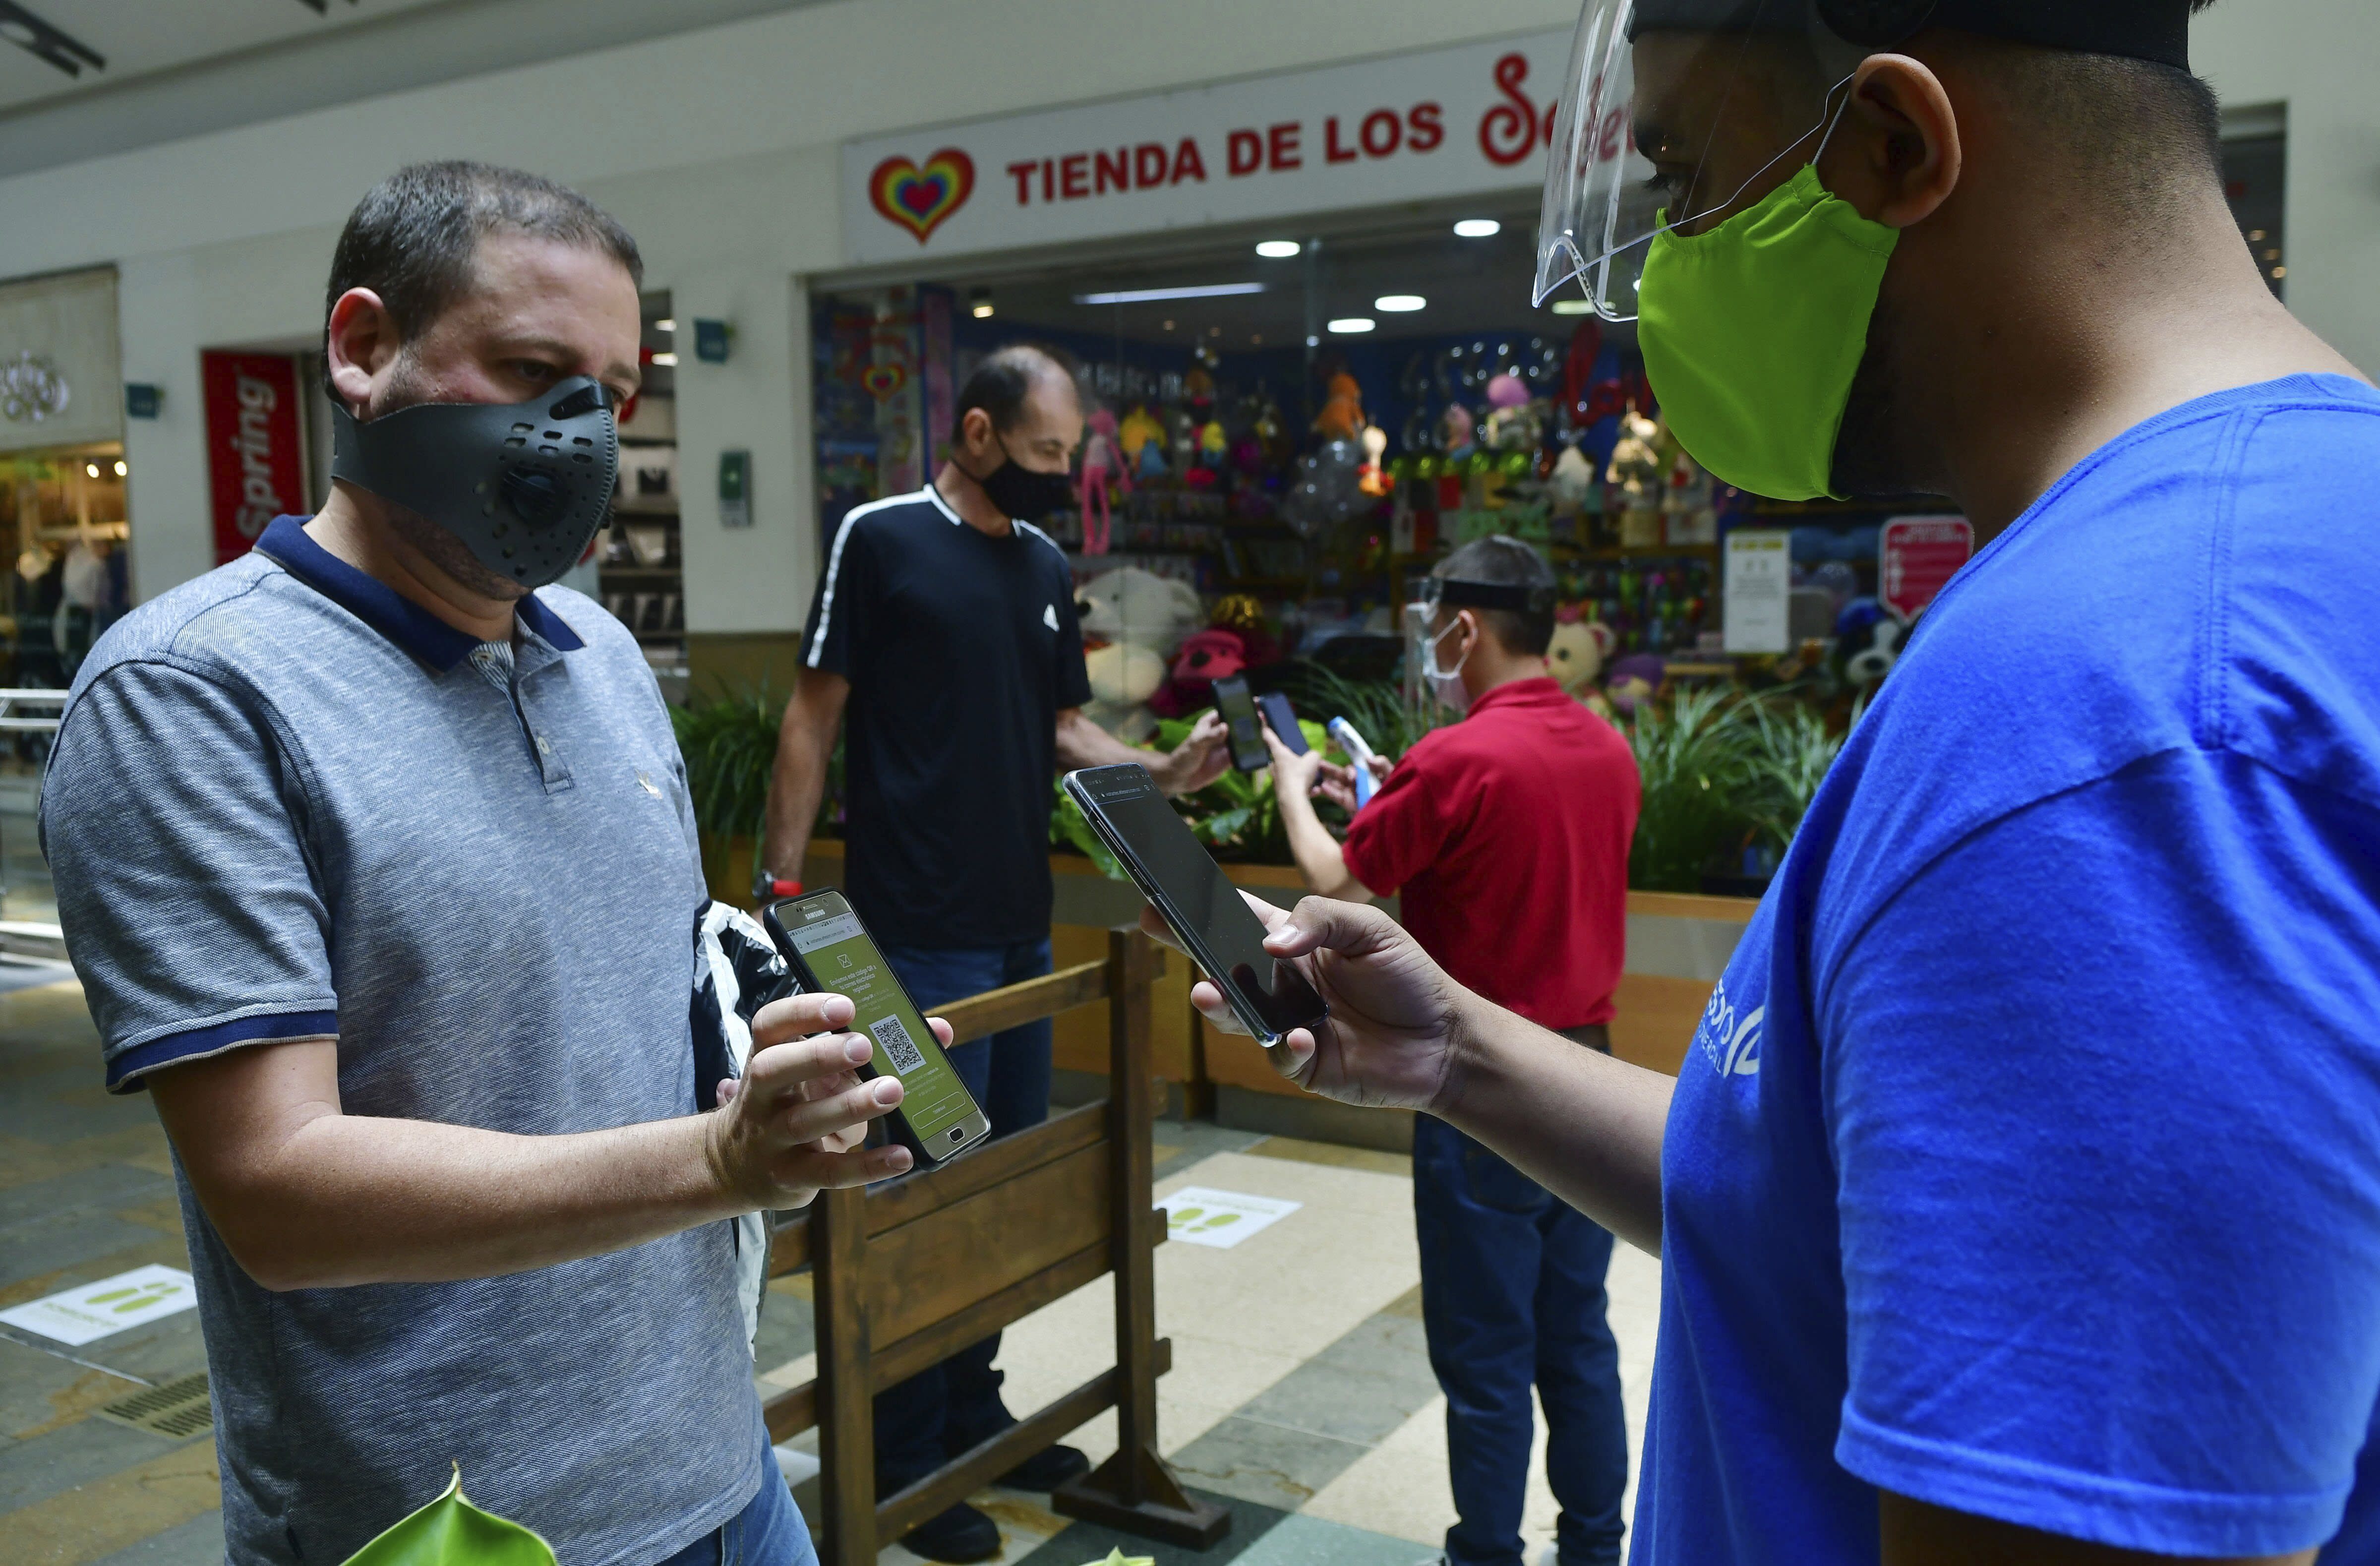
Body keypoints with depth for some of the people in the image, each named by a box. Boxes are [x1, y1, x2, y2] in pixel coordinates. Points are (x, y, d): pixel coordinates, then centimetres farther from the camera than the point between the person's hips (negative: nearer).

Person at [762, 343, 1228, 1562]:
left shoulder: (1046, 566, 12)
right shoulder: (881, 538, -7)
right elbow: (814, 718, -7)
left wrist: (1162, 771, -4)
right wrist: (780, 886, -12)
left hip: (1023, 923, 7)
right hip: (920, 932, -7)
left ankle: (971, 1408, 32)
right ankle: (904, 1461, 16)